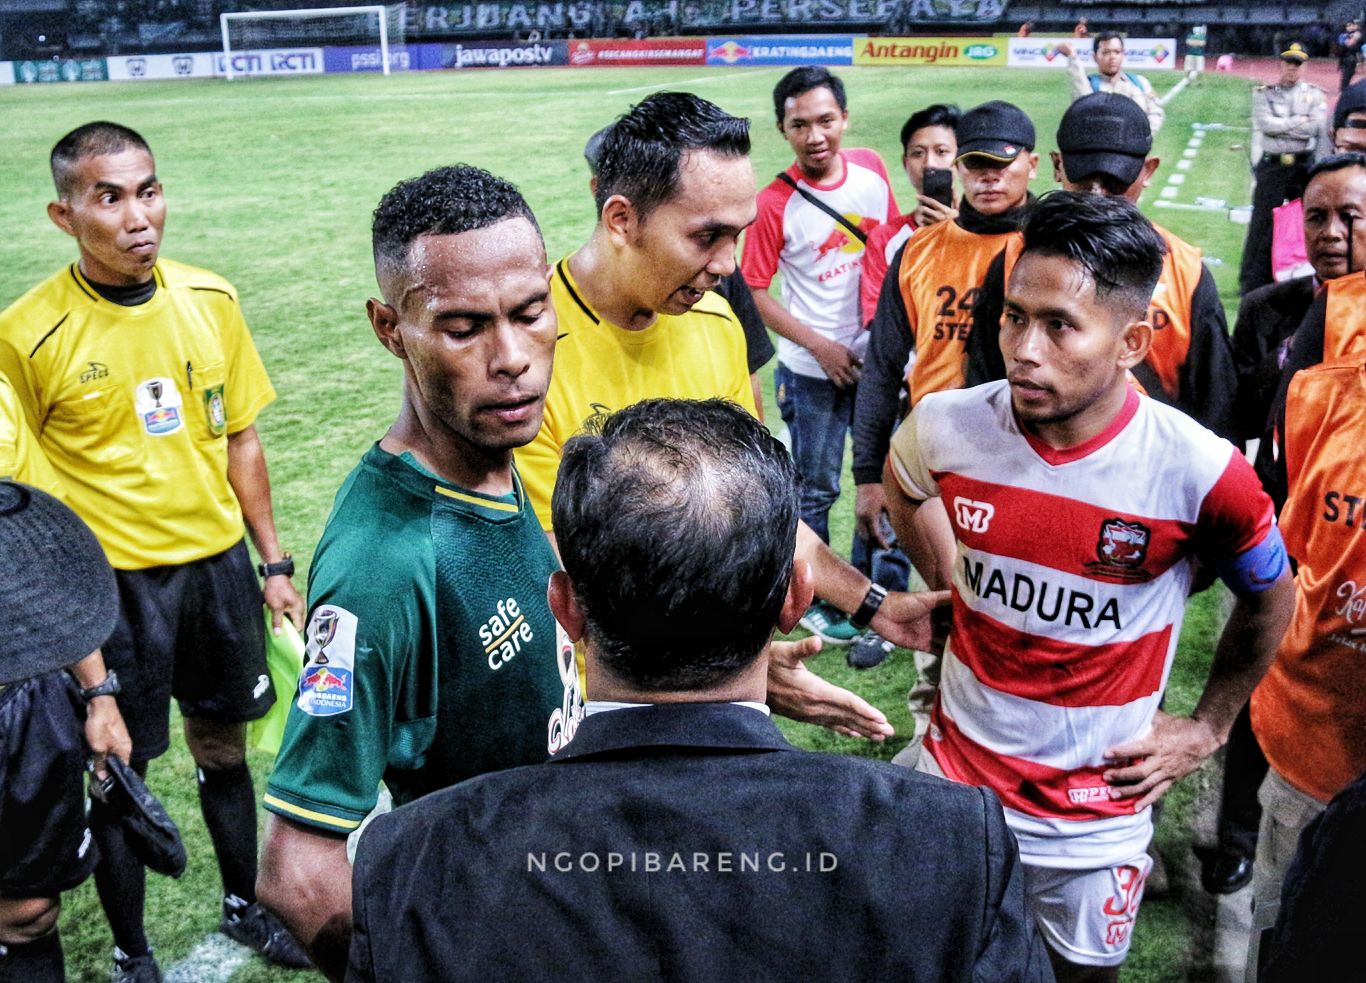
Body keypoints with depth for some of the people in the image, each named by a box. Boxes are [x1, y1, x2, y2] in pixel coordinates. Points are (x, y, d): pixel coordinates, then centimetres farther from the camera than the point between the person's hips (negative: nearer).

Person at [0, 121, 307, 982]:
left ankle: (245, 906, 40)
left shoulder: (210, 299, -2)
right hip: (113, 580, -3)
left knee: (225, 747, 19)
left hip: (219, 563, 4)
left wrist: (275, 563, 8)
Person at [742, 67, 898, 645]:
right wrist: (820, 346, -16)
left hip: (877, 356, 5)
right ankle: (816, 602, 27)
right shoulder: (775, 203, -17)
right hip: (813, 370, -4)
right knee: (816, 489, 9)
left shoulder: (871, 169, -4)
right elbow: (753, 290, -12)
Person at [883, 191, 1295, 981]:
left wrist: (1210, 727, 1)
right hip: (955, 782, 2)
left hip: (1097, 815, -1)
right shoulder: (947, 427, -16)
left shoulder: (1198, 471, -22)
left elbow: (1271, 598, -1)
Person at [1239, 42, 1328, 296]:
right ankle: (1252, 282, -1)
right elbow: (1265, 124, -9)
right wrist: (1300, 121, -6)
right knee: (1262, 223, -4)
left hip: (1304, 166, 1)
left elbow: (1316, 127, -6)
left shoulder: (1315, 94, 10)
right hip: (1272, 164, -1)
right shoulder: (1263, 94, 8)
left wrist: (1279, 126, -9)